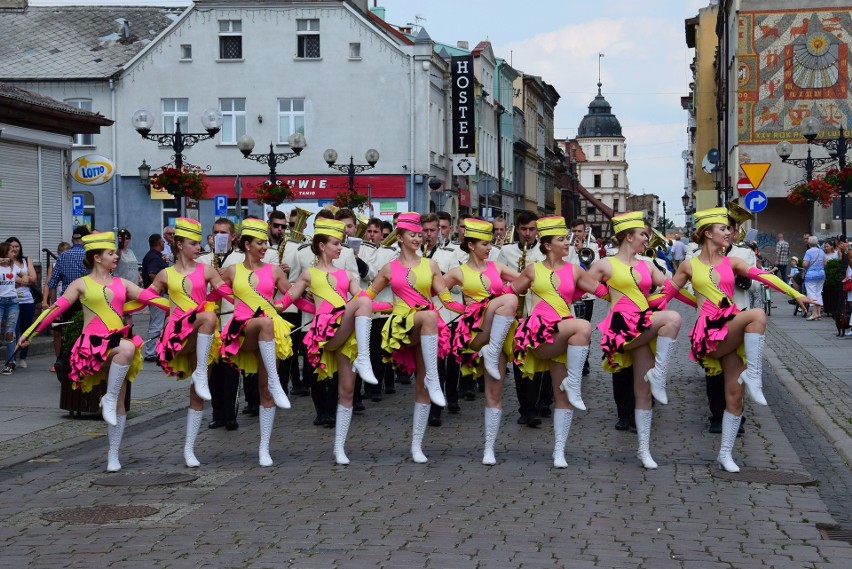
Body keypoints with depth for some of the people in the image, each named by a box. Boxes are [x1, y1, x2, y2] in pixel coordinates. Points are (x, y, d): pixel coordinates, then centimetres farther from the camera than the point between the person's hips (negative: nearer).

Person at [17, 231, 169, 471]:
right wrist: (29, 333, -4)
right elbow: (56, 309, 1)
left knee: (119, 403, 3)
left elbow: (150, 297, 7)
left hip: (118, 342, 5)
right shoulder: (81, 284, 4)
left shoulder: (121, 283, 14)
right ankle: (109, 399, -24)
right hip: (94, 343, -4)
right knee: (127, 348, -37)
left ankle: (113, 454, 12)